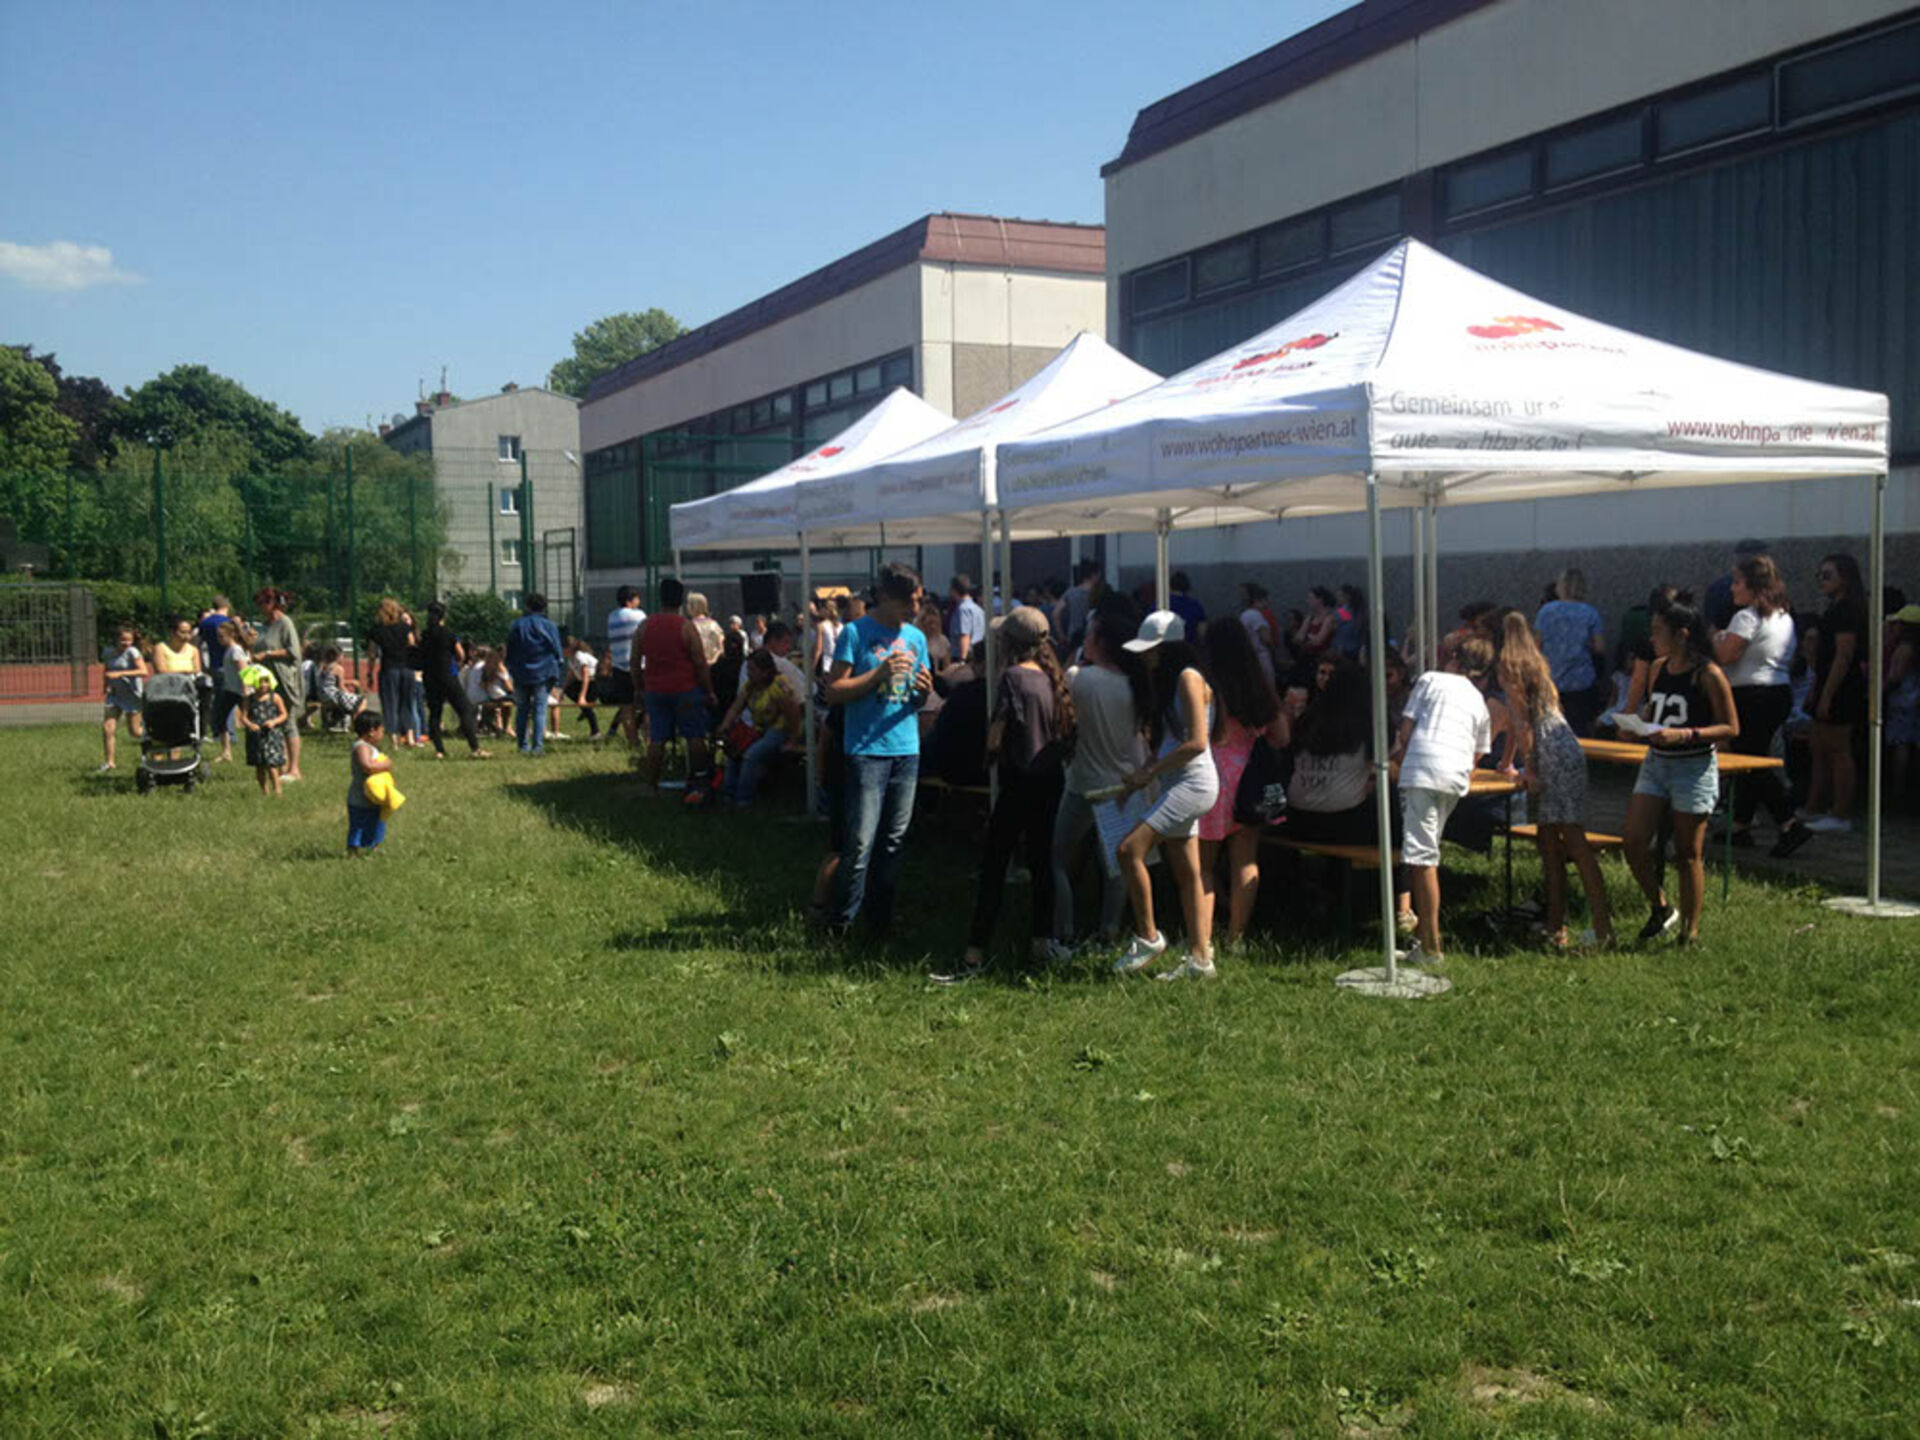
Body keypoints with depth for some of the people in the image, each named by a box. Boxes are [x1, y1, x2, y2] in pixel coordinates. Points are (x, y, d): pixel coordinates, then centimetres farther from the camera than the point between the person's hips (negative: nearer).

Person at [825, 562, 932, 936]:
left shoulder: (915, 637, 14)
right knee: (861, 842, -9)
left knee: (894, 841, 9)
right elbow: (833, 692, -8)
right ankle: (840, 924, 1)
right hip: (867, 750, -6)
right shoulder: (856, 633, -3)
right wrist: (879, 674, -18)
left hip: (907, 749, 6)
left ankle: (881, 918, 19)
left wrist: (925, 689, -3)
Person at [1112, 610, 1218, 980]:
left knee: (1130, 849, -15)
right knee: (1186, 874, 8)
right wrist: (1141, 775, 6)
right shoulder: (1168, 681, 18)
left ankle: (1148, 937, -6)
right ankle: (1200, 958, 11)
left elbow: (1196, 742, -19)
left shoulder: (1189, 678, -11)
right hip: (1178, 785, 10)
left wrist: (1150, 772, -15)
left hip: (1194, 782, -10)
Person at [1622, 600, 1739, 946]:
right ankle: (1660, 909, 20)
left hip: (1694, 768, -6)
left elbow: (1731, 727, -11)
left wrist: (1684, 735, -23)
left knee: (1688, 853, 2)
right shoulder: (1659, 668, 8)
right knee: (1633, 843, -1)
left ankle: (1690, 931, 14)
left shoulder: (1708, 675, -12)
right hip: (1655, 763, 6)